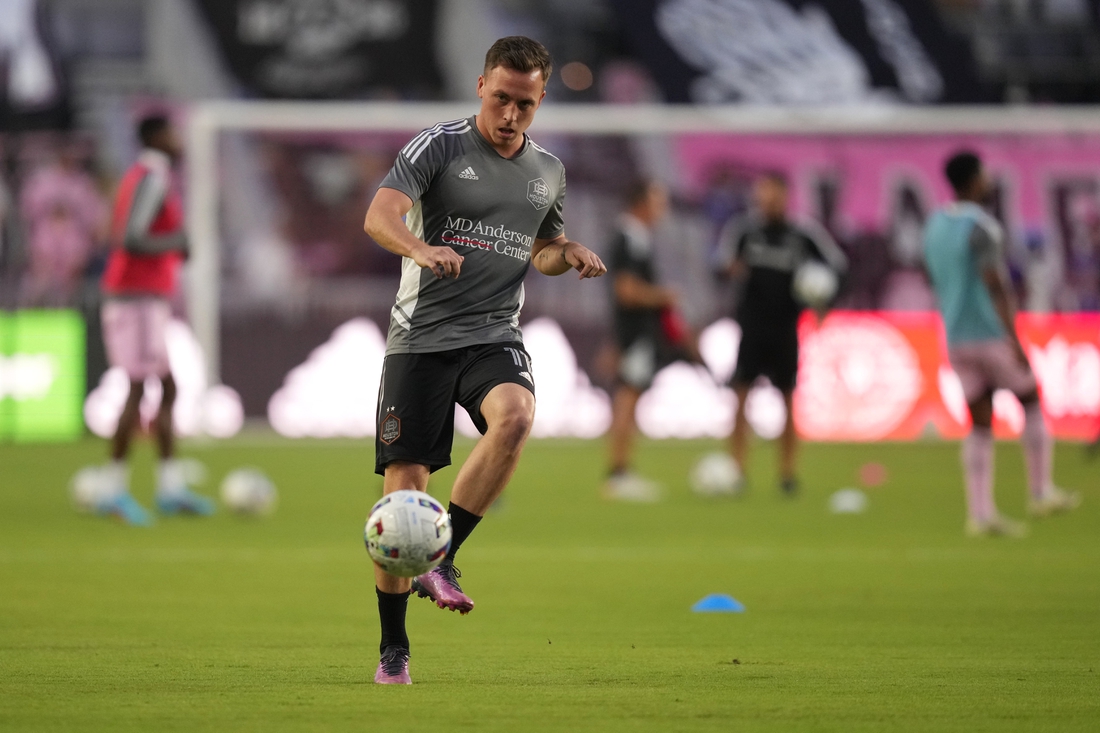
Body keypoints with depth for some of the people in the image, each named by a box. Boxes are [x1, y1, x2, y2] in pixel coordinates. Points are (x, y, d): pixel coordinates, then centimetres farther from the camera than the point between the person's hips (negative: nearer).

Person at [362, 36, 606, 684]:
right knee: (404, 486, -6)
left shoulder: (549, 172, 12)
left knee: (515, 417, -31)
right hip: (421, 338, -3)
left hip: (494, 336, 3)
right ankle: (394, 649, 8)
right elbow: (379, 216, -18)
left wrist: (569, 253, 6)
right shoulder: (438, 146, -4)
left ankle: (439, 560, -20)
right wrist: (422, 248, -39)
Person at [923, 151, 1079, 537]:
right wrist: (1015, 341, -24)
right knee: (1032, 401, 13)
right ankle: (1041, 493, 15)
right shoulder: (981, 227, -16)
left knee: (981, 425, 7)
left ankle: (980, 513, -2)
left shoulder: (934, 227, 9)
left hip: (957, 339, 6)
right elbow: (995, 286, -23)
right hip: (992, 334, -6)